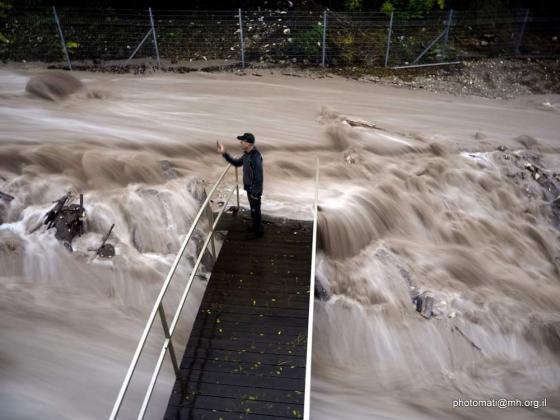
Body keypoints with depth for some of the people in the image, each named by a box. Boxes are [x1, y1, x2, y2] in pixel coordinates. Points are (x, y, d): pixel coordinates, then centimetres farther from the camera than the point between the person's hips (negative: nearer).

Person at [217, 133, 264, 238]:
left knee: (255, 212, 7)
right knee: (254, 210, 25)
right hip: (249, 188, 9)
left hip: (254, 190, -9)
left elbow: (259, 177, -28)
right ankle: (255, 227, 43)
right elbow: (236, 163, 14)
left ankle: (258, 232, 25)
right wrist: (224, 153, 4)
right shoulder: (247, 154, 0)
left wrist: (255, 193, -22)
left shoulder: (256, 157, -29)